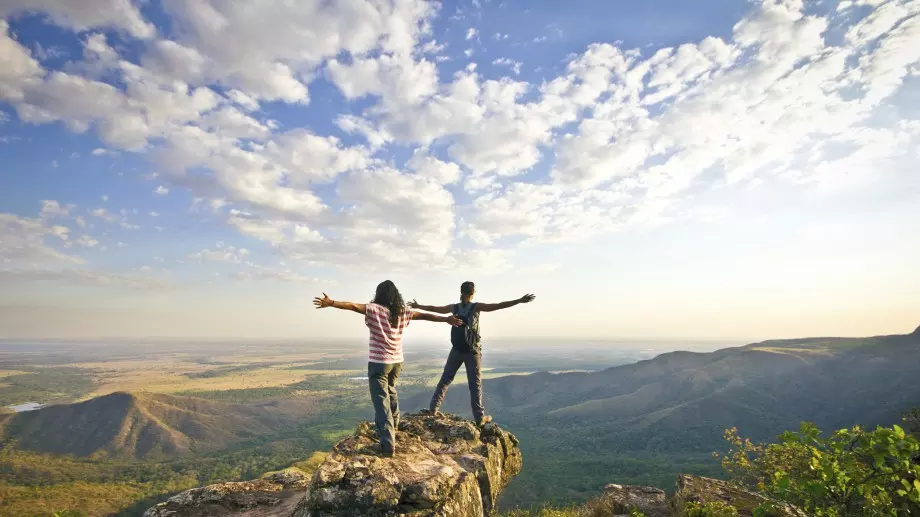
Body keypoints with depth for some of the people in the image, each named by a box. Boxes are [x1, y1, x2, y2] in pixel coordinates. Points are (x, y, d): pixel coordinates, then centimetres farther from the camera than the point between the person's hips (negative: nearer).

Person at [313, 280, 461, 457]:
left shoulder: (374, 309, -11)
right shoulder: (403, 312, 2)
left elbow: (353, 306, -25)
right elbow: (425, 316, 9)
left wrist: (331, 303, -32)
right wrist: (446, 319, 19)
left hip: (378, 362, -6)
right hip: (397, 361, 6)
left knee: (381, 401, -4)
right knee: (391, 392, 29)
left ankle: (388, 445, -11)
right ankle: (393, 425, 50)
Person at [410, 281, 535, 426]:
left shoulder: (454, 307, 1)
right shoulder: (476, 307, -10)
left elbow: (433, 308, 13)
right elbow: (498, 306, -17)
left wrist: (417, 306, 28)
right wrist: (519, 300, -19)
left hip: (456, 350, 3)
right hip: (472, 351, -3)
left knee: (445, 379, 14)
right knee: (475, 384, 3)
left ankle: (433, 408, 13)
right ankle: (480, 417, 6)